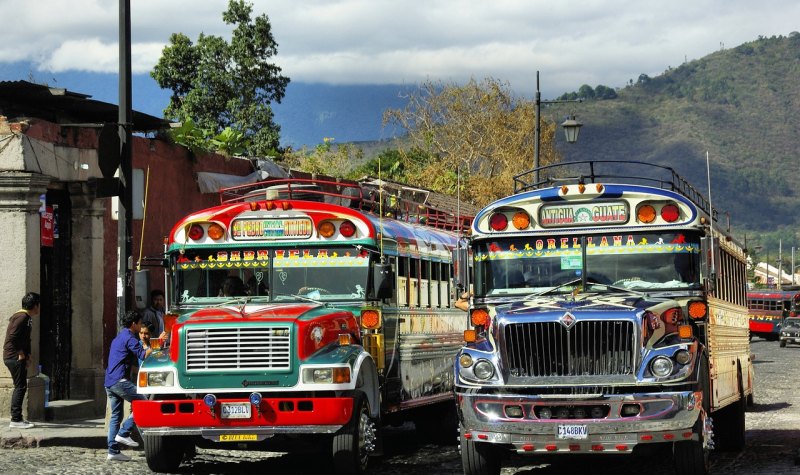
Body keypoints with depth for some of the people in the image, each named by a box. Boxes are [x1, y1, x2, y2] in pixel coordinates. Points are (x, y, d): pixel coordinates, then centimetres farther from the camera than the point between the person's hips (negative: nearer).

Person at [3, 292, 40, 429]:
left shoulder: (27, 318, 18)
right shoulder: (22, 317, -15)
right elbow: (12, 337, -24)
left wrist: (27, 355, 11)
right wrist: (21, 354, -17)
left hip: (19, 358, 11)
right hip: (15, 357, -11)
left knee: (20, 387, 14)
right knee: (20, 387, -10)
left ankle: (16, 418, 19)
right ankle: (16, 420, -11)